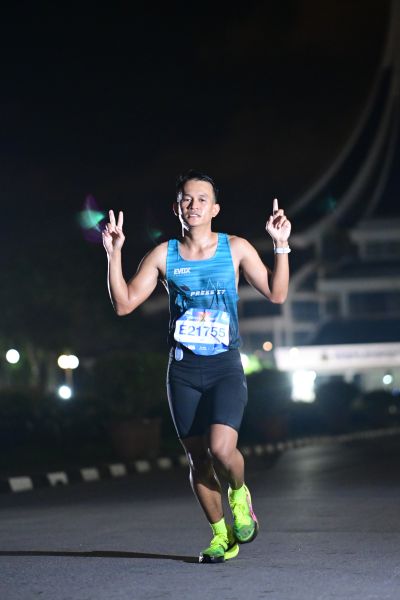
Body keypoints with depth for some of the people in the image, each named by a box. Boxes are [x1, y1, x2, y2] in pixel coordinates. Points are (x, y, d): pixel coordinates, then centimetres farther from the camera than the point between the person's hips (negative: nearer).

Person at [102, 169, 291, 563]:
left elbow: (276, 294, -2)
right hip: (183, 370, 2)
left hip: (225, 366, -2)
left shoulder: (236, 249, 2)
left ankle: (239, 493, 13)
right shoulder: (163, 256, 4)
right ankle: (220, 534, 23)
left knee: (221, 448, -22)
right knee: (197, 458, 4)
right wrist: (113, 255, -9)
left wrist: (281, 246, -11)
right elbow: (124, 304, 0)